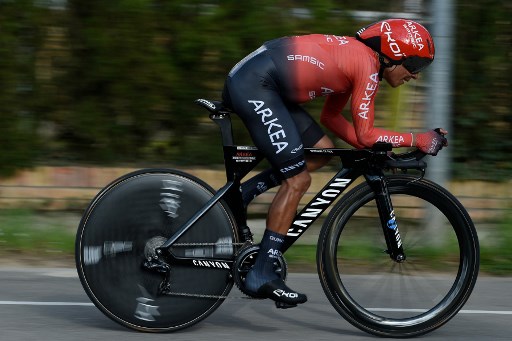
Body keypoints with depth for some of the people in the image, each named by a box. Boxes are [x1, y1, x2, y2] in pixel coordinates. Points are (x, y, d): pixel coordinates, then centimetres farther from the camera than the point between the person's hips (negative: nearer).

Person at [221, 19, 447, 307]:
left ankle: (239, 195, 12)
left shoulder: (354, 56, 18)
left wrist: (374, 149, 16)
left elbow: (330, 117, 24)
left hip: (247, 82, 10)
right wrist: (418, 140, -2)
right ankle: (262, 276, -4)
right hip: (254, 85, -10)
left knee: (322, 151, 13)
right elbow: (365, 135, -10)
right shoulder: (368, 67, -10)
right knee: (297, 180, -7)